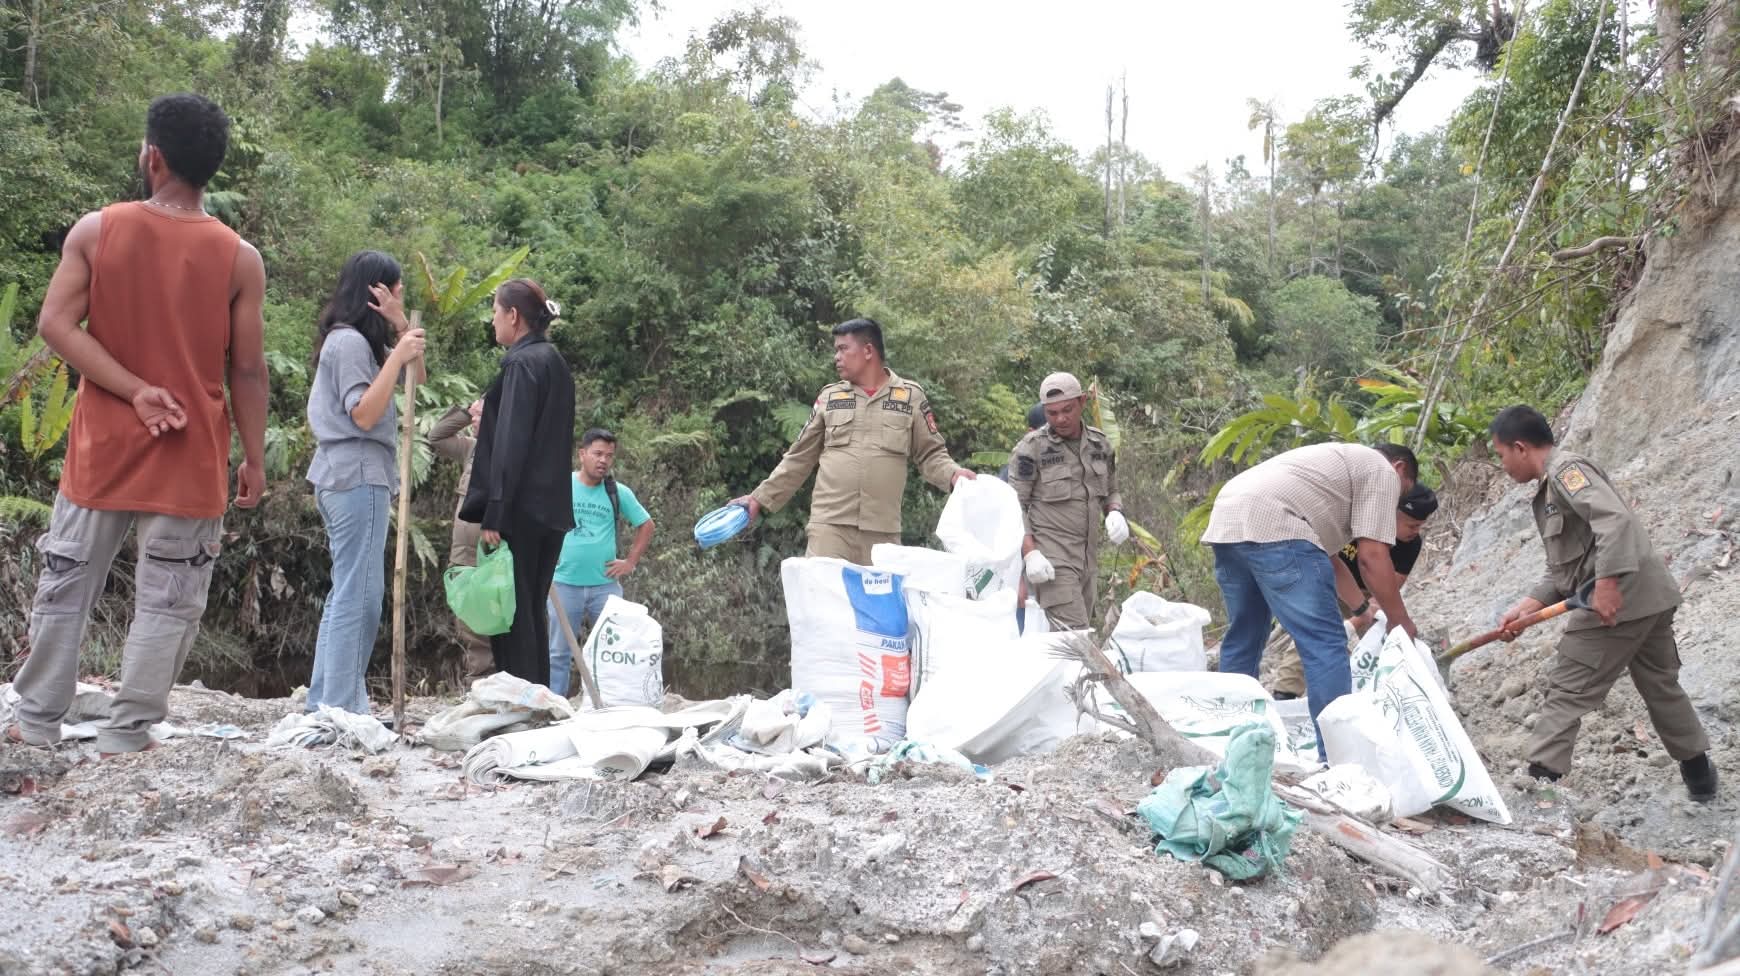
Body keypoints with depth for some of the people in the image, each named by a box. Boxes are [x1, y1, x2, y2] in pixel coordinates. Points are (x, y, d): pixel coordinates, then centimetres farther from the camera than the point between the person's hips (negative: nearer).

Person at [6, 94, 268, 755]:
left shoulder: (95, 231, -3)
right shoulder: (239, 258, -6)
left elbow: (55, 324, -11)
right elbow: (246, 370, -5)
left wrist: (136, 391, -12)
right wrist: (255, 458, 2)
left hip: (104, 447, 2)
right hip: (191, 460, -2)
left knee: (64, 584, 15)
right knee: (166, 601, 6)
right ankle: (127, 734, 9)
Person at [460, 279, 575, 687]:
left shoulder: (521, 363, -11)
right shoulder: (554, 361, 16)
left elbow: (510, 442, -18)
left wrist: (493, 513, -19)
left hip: (519, 509, -9)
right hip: (551, 509, 9)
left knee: (511, 610, -4)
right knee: (533, 609, 13)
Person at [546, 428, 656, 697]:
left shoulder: (619, 492, 3)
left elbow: (646, 526, 12)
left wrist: (631, 562, 4)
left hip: (606, 584, 1)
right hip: (565, 584, -1)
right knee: (559, 652, 5)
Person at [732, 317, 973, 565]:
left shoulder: (910, 396, 7)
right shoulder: (829, 397, 12)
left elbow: (930, 454, 9)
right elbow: (799, 458, 16)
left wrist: (953, 474, -11)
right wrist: (761, 498, 12)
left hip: (883, 530, 0)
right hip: (830, 525, 1)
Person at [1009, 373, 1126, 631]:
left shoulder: (1100, 444, 11)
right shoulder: (1031, 449, -5)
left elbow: (1110, 492, 23)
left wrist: (1114, 513, 0)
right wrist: (1030, 553, -16)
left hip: (1088, 559, 6)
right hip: (1052, 561, -6)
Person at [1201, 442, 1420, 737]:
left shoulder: (1344, 461, 37)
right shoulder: (1382, 472, 11)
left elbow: (1327, 555, 38)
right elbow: (1372, 557, 1)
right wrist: (1401, 622, 10)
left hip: (1225, 522, 10)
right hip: (1272, 526, -10)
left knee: (1243, 637, 20)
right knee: (1325, 644, -7)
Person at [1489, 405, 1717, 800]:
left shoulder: (1565, 469, -10)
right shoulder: (1550, 489, 20)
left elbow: (1614, 519, -26)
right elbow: (1562, 572, 17)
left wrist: (1607, 583, -31)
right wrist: (1526, 607, 6)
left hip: (1620, 597, -10)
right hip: (1649, 597, 10)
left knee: (1568, 690, -7)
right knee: (1661, 686, 24)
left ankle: (1540, 780, -6)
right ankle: (1699, 772, 39)